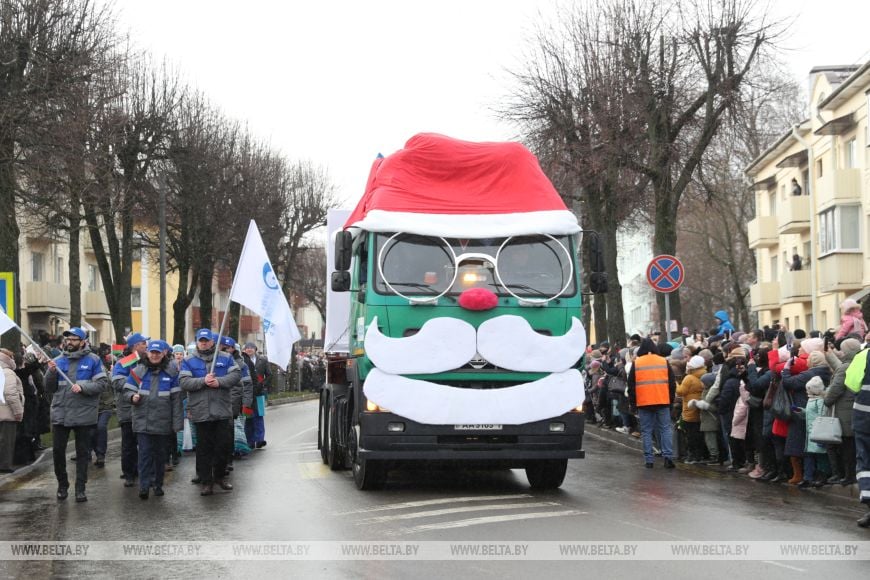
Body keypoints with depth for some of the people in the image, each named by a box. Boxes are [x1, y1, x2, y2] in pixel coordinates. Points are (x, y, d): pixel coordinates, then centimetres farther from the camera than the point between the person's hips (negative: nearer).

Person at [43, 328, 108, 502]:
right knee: (58, 450, 5)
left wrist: (82, 387, -21)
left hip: (83, 414, -3)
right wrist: (51, 372, -11)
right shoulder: (58, 360, 7)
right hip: (60, 414, 3)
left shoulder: (93, 360, -2)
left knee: (82, 452, 5)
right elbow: (49, 388, 7)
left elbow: (103, 383, -8)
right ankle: (62, 484, 22)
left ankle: (80, 488, 12)